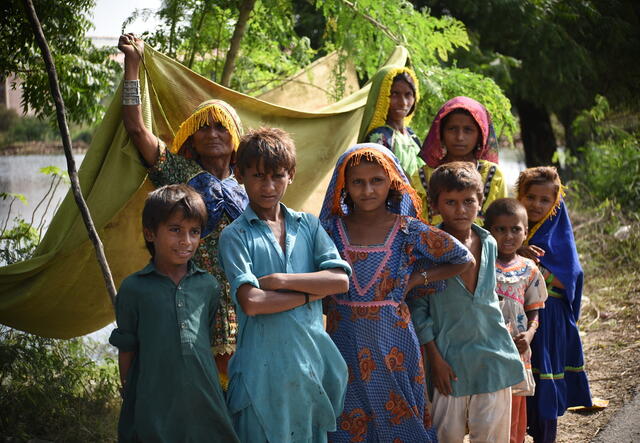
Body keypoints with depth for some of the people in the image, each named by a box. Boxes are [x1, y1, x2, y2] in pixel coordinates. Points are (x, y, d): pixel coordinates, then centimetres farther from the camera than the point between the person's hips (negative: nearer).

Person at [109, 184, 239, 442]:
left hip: (203, 401, 3)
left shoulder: (208, 286, 6)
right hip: (153, 404, -3)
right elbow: (126, 350, 4)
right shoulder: (134, 288, -2)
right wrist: (128, 398, 6)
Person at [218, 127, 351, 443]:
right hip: (264, 363, -4)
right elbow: (251, 302, -16)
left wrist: (279, 280, -12)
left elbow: (341, 280, -4)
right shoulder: (235, 236, -2)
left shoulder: (308, 225, 9)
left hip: (312, 356, 4)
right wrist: (313, 291, -8)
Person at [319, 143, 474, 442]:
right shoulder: (331, 229, -1)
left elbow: (464, 260, 5)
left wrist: (415, 280, -2)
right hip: (345, 345, 1)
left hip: (393, 347, -1)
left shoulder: (409, 232, -3)